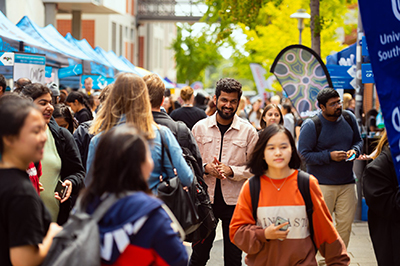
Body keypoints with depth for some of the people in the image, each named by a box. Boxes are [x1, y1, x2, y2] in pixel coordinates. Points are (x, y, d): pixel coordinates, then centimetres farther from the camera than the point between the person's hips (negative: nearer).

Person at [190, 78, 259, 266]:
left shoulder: (248, 131, 1)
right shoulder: (200, 128, 4)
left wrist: (232, 171, -15)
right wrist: (206, 168, -13)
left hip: (235, 201, 0)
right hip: (205, 198, 1)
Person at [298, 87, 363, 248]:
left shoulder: (349, 118, 4)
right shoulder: (311, 125, -11)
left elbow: (358, 141, 18)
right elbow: (304, 155, -11)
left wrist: (355, 150, -5)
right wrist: (330, 156, -19)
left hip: (347, 183, 5)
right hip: (322, 185, -4)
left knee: (346, 223, 6)